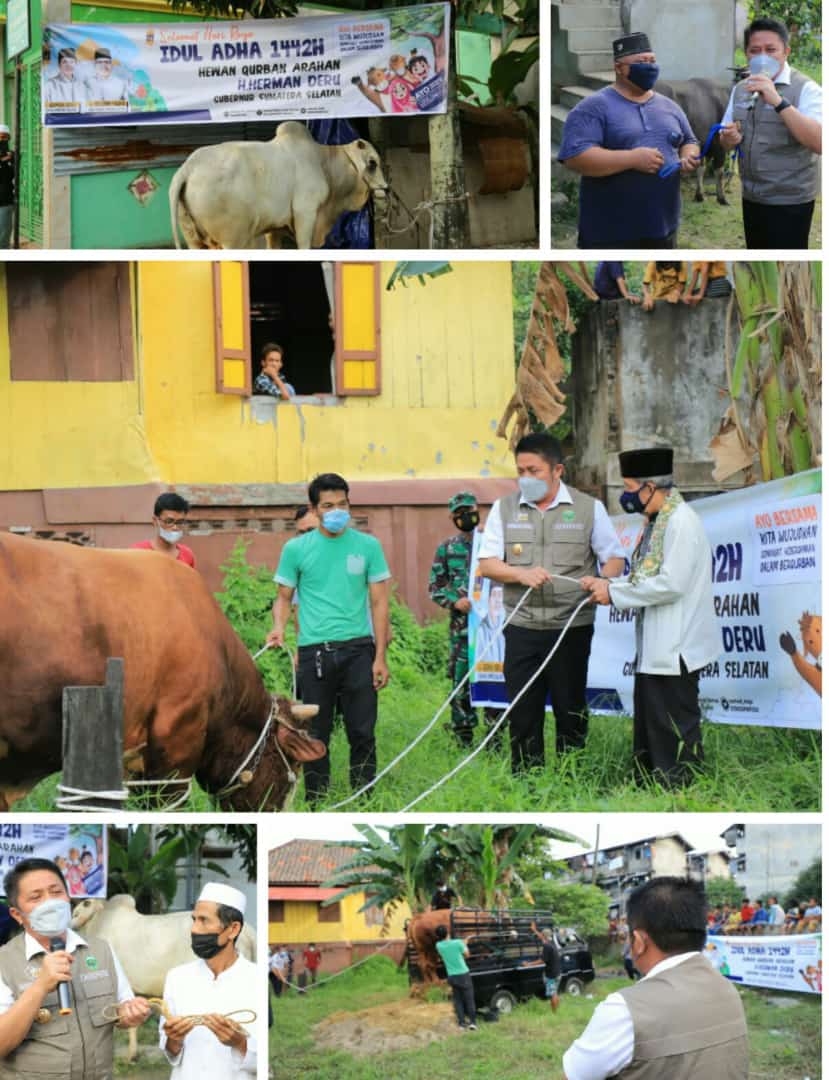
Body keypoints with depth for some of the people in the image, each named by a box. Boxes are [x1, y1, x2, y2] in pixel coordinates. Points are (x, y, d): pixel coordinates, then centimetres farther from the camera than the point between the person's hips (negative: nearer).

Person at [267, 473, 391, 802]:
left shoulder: (367, 546, 5)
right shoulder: (296, 549, 5)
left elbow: (379, 602, 6)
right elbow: (284, 597, 10)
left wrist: (380, 657, 0)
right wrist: (279, 627, -12)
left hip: (358, 649, 0)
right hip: (314, 651, 0)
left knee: (362, 733, 0)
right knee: (316, 735, 5)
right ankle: (316, 803, 12)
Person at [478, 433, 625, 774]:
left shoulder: (588, 509, 4)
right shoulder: (504, 509, 9)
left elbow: (614, 558, 6)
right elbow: (487, 564, 4)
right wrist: (521, 573, -15)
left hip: (572, 627, -1)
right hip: (522, 627, 1)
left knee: (571, 707, 5)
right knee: (523, 710, 1)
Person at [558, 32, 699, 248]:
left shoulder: (669, 106, 14)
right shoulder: (594, 107, -7)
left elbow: (689, 142, 23)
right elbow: (574, 156, -18)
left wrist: (689, 158, -3)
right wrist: (633, 159, -24)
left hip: (663, 227, 6)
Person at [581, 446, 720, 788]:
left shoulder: (680, 521, -18)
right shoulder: (655, 522, 14)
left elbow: (671, 583, -24)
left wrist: (614, 592, -16)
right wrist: (604, 585, 3)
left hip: (675, 648, -11)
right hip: (654, 646, 11)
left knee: (675, 729, -4)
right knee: (649, 724, 18)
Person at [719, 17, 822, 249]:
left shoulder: (805, 89, -12)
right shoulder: (740, 89, 9)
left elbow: (820, 143, -25)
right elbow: (725, 140, 19)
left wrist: (778, 101, -33)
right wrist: (729, 138, -6)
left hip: (789, 202, -6)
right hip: (752, 198, 6)